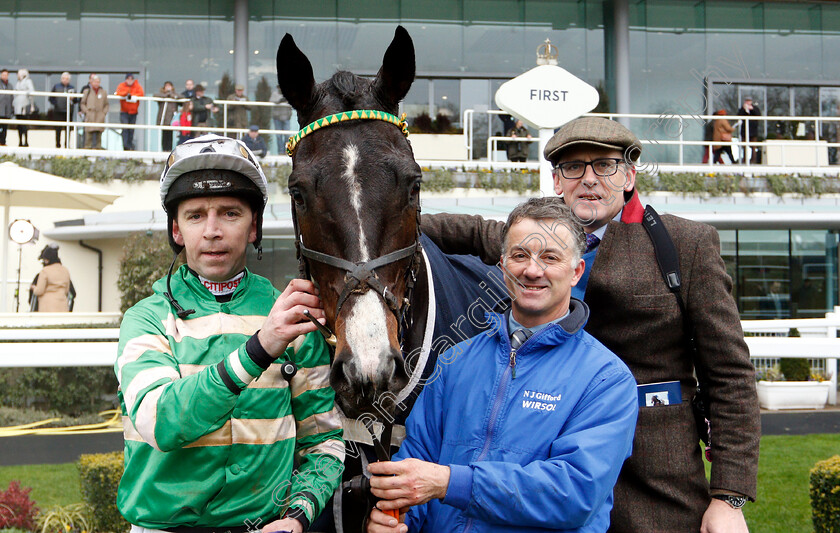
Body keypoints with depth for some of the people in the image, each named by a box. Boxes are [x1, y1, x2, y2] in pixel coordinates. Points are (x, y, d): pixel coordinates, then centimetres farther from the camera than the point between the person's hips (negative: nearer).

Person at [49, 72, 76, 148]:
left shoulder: (72, 88, 11)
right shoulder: (56, 87, 8)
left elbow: (76, 100, 13)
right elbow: (51, 98, 8)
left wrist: (72, 99, -8)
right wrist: (55, 104, -8)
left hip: (69, 112, 1)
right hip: (58, 111, -1)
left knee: (68, 129, 2)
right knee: (58, 129, -2)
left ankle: (67, 145, 8)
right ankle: (58, 144, 3)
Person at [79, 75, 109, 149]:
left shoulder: (103, 92, 11)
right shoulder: (87, 91, 7)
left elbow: (106, 105, 16)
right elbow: (82, 103, 10)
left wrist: (104, 113, 3)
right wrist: (86, 112, -2)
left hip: (100, 117, 2)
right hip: (90, 117, -2)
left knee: (98, 133, -1)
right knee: (89, 132, -7)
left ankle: (98, 147, 3)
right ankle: (88, 147, -3)